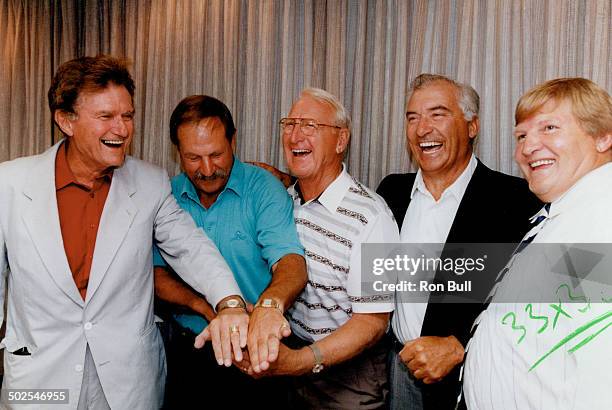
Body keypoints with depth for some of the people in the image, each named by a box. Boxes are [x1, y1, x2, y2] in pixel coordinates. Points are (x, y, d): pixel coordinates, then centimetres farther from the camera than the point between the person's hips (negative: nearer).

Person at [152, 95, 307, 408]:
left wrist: (270, 305, -48)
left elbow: (291, 261, -27)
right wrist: (204, 305, -21)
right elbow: (155, 272, -3)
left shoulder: (263, 188, -14)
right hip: (187, 346, 3)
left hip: (257, 351, -3)